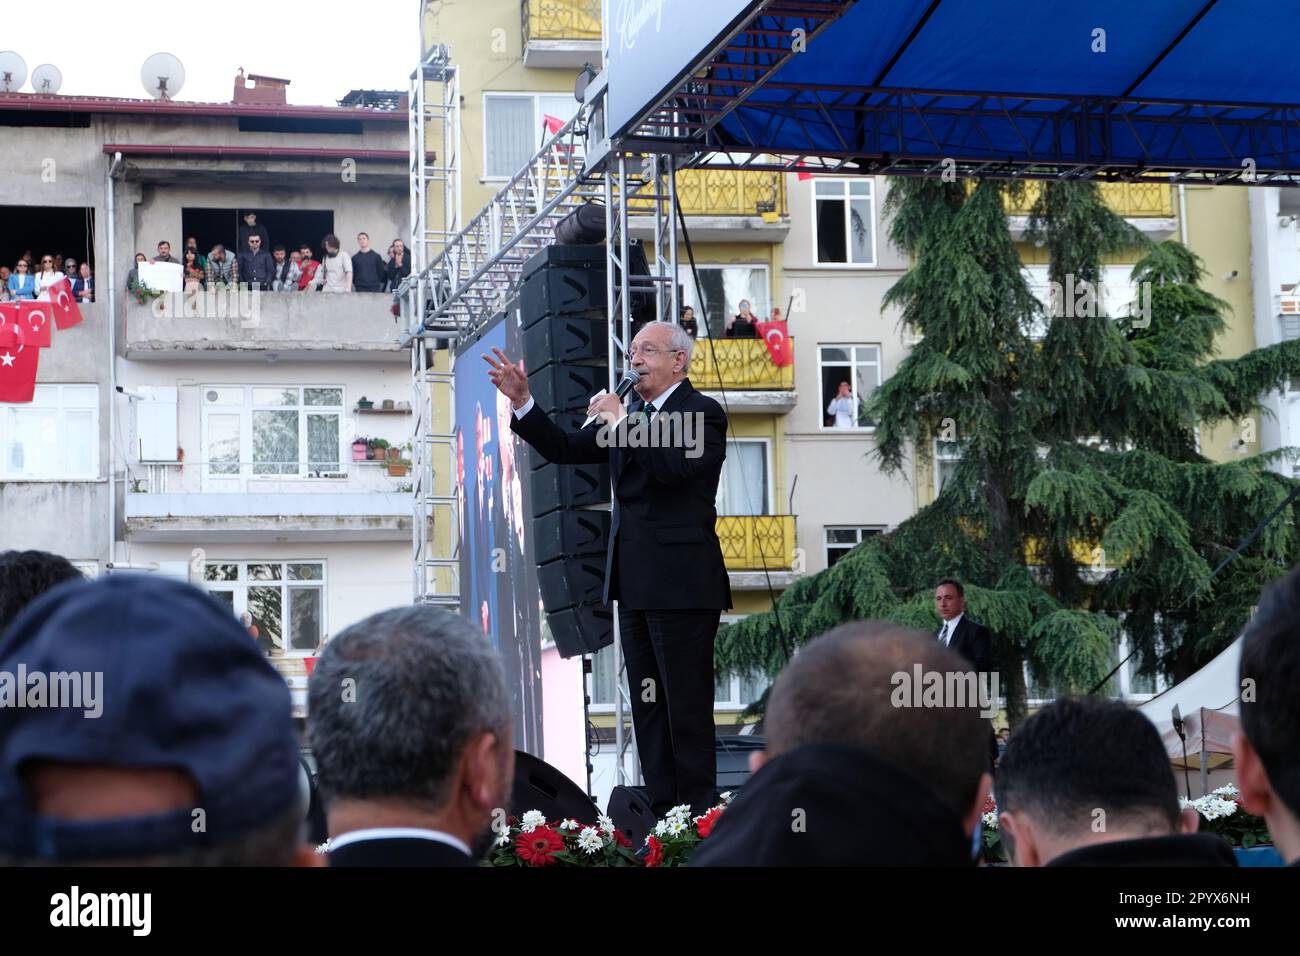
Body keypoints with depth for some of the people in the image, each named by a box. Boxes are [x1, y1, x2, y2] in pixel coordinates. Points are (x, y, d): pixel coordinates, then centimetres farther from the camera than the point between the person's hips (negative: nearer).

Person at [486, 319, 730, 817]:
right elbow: (566, 449, 18)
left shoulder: (701, 412, -6)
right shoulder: (631, 414, 17)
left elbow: (675, 463, -24)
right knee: (647, 707, 10)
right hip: (635, 582, 9)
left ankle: (699, 815, -2)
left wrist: (621, 421, -17)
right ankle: (662, 815, 16)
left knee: (687, 706, -6)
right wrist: (522, 402, 9)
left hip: (681, 584, -9)